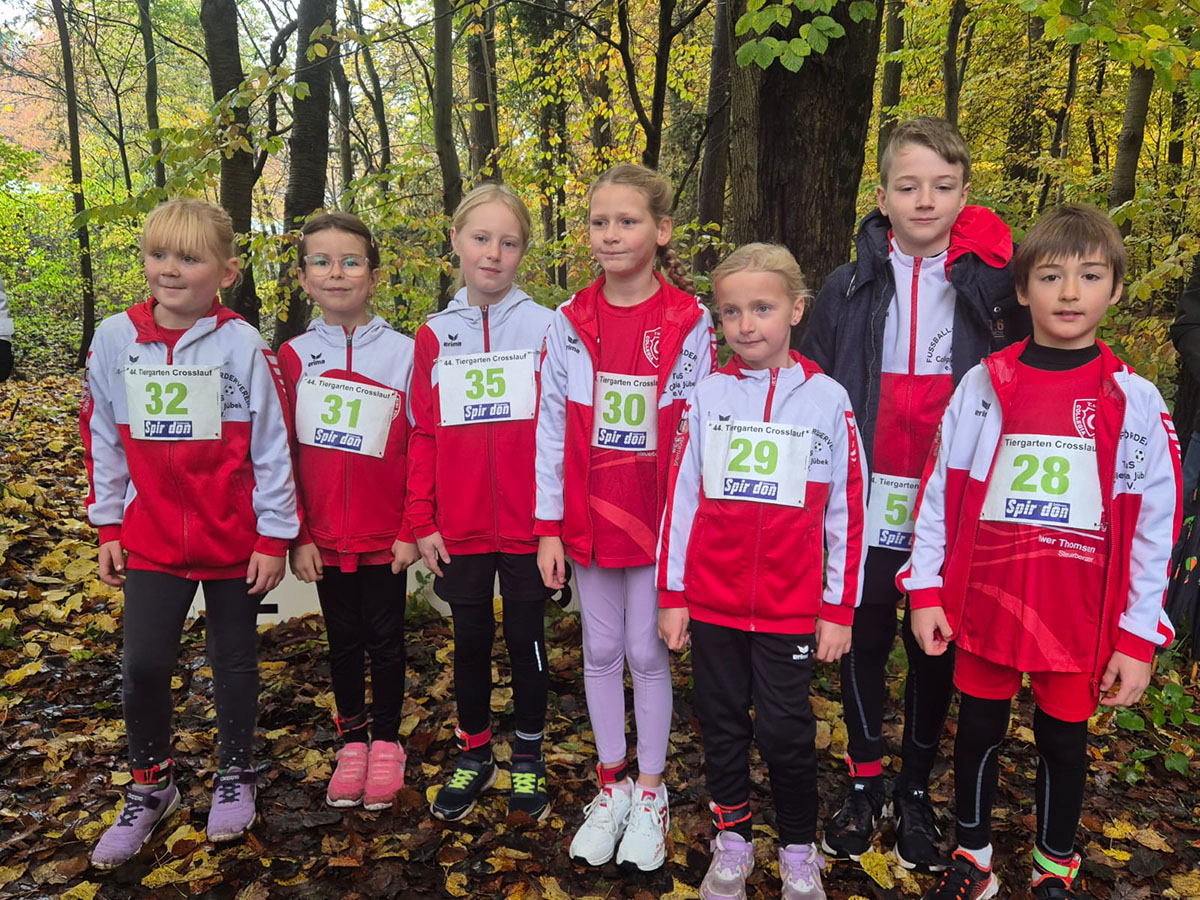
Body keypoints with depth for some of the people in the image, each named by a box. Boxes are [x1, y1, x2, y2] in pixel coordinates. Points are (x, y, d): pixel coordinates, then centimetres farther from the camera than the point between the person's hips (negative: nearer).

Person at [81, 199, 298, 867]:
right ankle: (151, 788, 26)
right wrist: (108, 526, 7)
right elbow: (102, 439, 6)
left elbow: (272, 449, -8)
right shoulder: (115, 339, -2)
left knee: (235, 661, 13)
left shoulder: (244, 346, -12)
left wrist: (274, 537, -7)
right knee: (143, 664, 1)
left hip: (236, 540, -2)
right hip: (150, 541, 2)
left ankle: (236, 776, 35)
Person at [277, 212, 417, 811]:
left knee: (385, 639, 10)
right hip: (324, 537, 2)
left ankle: (386, 742, 28)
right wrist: (296, 535, -3)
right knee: (343, 641, 15)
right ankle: (351, 742, 31)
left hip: (386, 535, -2)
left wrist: (413, 530, -7)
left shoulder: (404, 353, -6)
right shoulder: (293, 357, -1)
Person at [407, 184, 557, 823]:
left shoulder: (545, 328, -3)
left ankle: (528, 755, 29)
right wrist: (423, 522, 0)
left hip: (527, 526, -2)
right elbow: (423, 435, 4)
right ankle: (474, 754, 32)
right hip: (459, 528, 2)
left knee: (526, 637, 11)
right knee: (470, 639, 14)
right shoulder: (434, 336, 4)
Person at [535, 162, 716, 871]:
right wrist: (549, 526, 0)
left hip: (661, 520, -2)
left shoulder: (690, 323, -6)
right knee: (601, 652, 14)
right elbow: (552, 429, 2)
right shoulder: (569, 323, 0)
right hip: (589, 517, 3)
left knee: (648, 652, 8)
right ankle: (612, 785, 32)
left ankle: (651, 793, 28)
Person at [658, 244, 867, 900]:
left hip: (791, 609, -1)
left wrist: (838, 609, -1)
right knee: (722, 725, 14)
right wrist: (671, 594, 2)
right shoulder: (708, 396, 0)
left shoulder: (828, 399, -3)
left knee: (787, 731, 7)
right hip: (710, 603, 2)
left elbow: (845, 513, -1)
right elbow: (680, 498, 2)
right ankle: (733, 836, 34)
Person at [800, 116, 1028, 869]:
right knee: (864, 640, 10)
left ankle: (917, 790, 31)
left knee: (937, 647, 11)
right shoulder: (850, 288, 3)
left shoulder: (995, 287, 0)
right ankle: (865, 783, 30)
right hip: (867, 503, 1)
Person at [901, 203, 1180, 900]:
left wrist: (1139, 638, -4)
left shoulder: (1136, 403, -5)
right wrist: (925, 591, 0)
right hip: (982, 607, 1)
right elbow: (939, 493, 1)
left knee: (1064, 742, 15)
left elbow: (1155, 529, -3)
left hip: (1080, 620, 0)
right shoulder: (984, 386, -3)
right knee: (979, 733, 14)